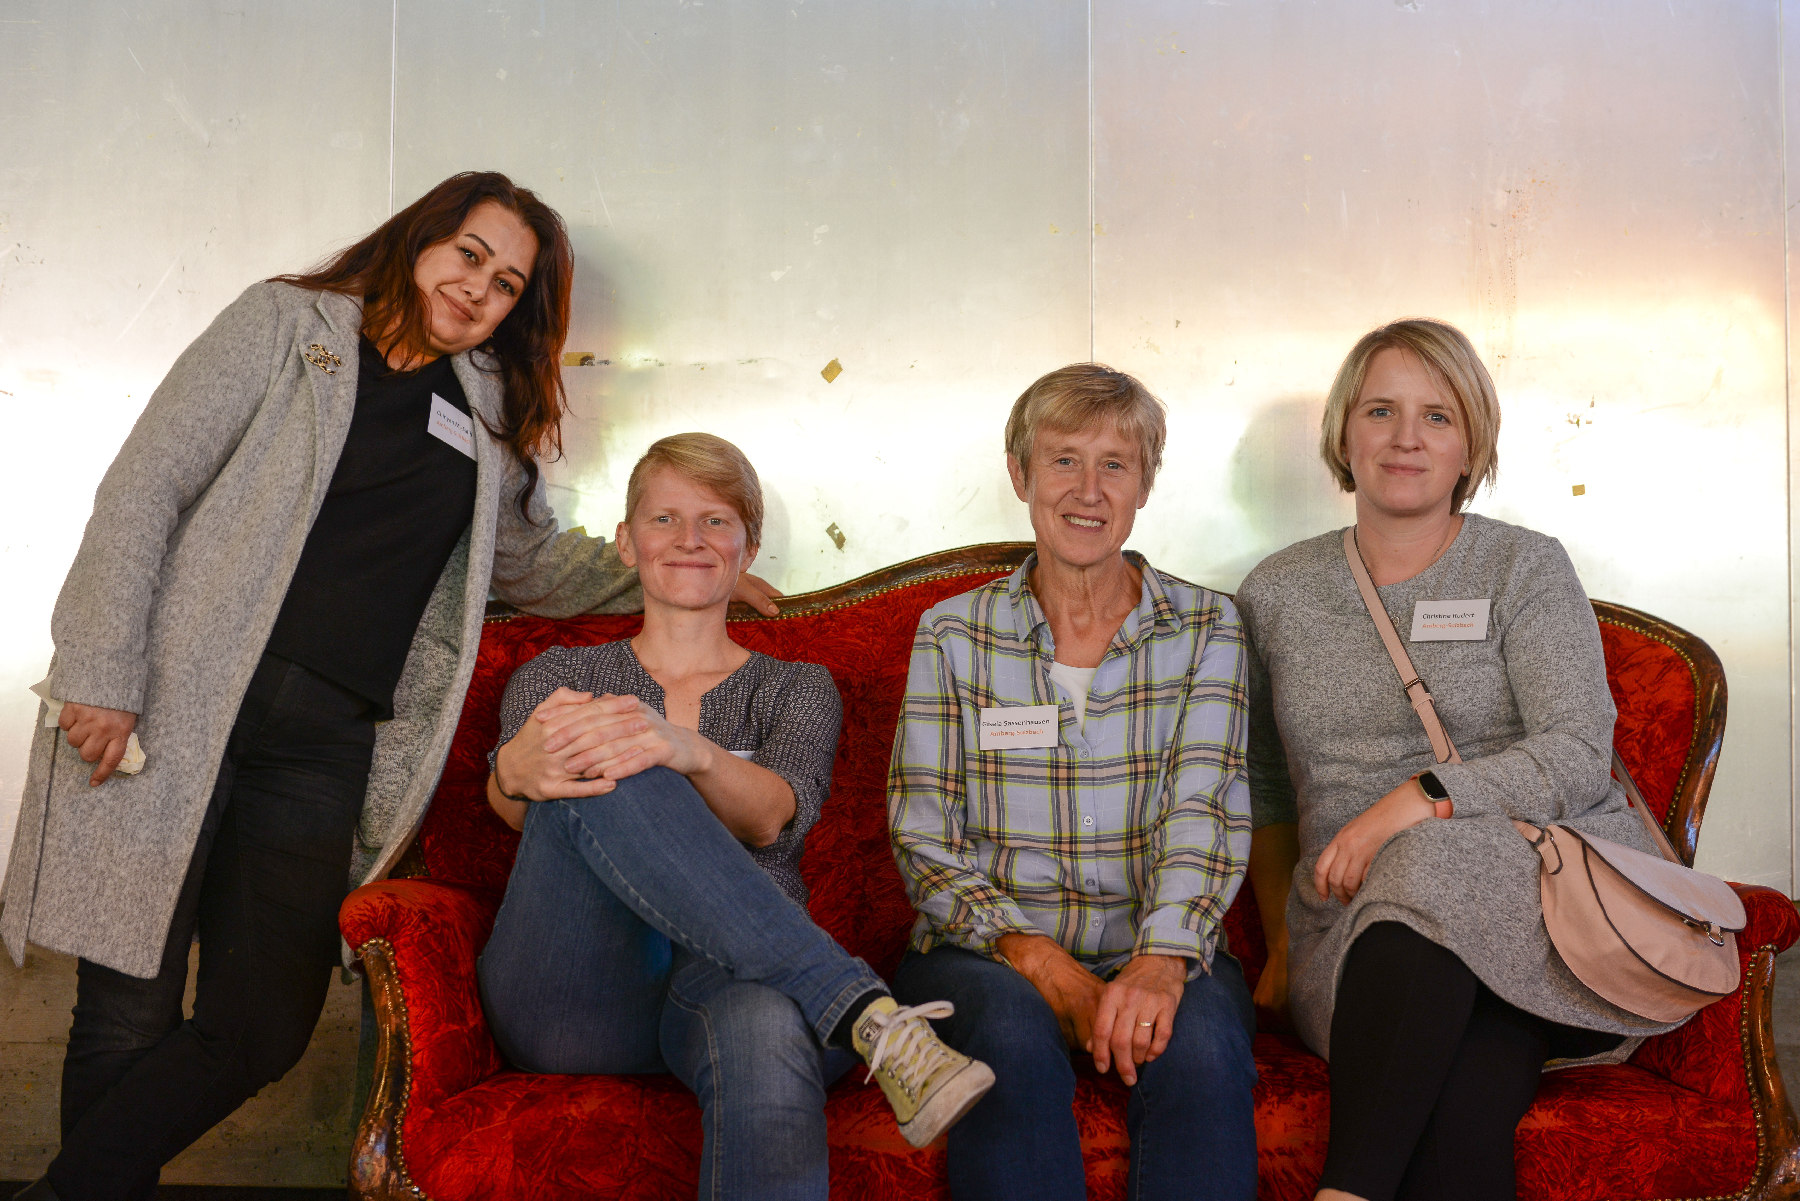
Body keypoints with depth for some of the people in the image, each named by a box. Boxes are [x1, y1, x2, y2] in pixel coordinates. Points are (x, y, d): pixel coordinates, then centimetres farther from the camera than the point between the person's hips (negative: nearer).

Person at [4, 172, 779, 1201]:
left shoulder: (490, 416, 19)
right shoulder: (289, 324, 6)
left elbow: (536, 565, 32)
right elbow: (144, 489, -1)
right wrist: (104, 677, -9)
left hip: (323, 745, 4)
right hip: (179, 697, -4)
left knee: (264, 1027, -1)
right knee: (131, 1012, -3)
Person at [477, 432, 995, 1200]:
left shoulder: (799, 691, 19)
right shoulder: (558, 677, 21)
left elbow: (772, 817, -5)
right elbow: (509, 804, -3)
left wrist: (687, 752, -30)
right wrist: (517, 773, -31)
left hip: (731, 977, -1)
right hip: (576, 996, 1)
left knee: (766, 1026, -41)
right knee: (597, 778, -31)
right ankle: (867, 1014, -38)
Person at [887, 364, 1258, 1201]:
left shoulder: (1205, 630, 7)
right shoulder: (953, 636, 6)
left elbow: (1204, 813, -5)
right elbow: (922, 842, 1)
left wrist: (1162, 959, -24)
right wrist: (1039, 960, -15)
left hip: (1155, 951, 0)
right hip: (986, 951, 0)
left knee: (1199, 1046, -32)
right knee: (1014, 1038, -33)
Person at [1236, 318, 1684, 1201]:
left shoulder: (1526, 568, 6)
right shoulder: (1277, 593, 15)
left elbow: (1578, 758, -6)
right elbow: (1265, 787, 23)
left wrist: (1415, 804, -20)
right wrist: (1281, 935, 14)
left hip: (1540, 894, -1)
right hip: (1356, 934, 2)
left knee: (1428, 867, -38)